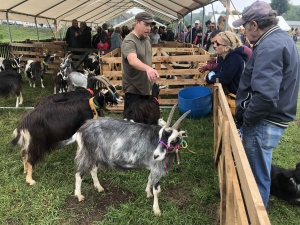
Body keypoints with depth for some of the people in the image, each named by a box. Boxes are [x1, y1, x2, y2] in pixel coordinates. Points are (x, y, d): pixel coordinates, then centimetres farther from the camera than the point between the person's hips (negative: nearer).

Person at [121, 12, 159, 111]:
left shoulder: (147, 38, 6)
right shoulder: (129, 41, -22)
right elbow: (132, 60, -41)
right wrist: (148, 68, -58)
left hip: (145, 86, 8)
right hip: (133, 89, -8)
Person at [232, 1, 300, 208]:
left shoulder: (269, 46, -23)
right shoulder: (282, 39, 11)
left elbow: (265, 95, -35)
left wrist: (246, 118, -18)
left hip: (263, 122, -10)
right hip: (271, 119, 10)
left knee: (257, 175, 7)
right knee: (256, 170, 25)